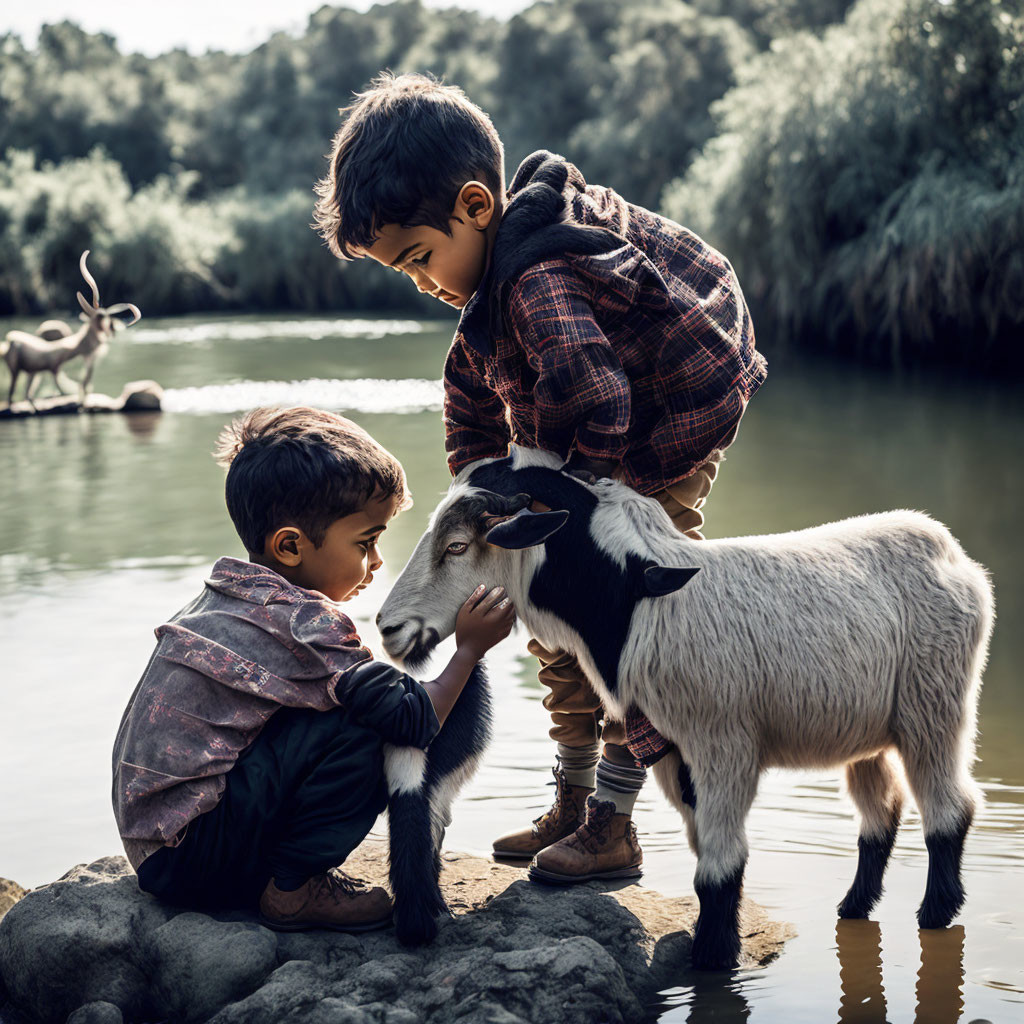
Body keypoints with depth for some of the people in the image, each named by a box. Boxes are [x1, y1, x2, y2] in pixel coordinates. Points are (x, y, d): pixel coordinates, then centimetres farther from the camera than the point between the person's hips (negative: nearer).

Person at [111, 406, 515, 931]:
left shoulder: (224, 596, 8)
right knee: (359, 730, -17)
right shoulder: (301, 621, -19)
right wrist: (469, 649, -4)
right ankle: (291, 888, -6)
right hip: (189, 860, -9)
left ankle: (287, 874, 12)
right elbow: (414, 722, -17)